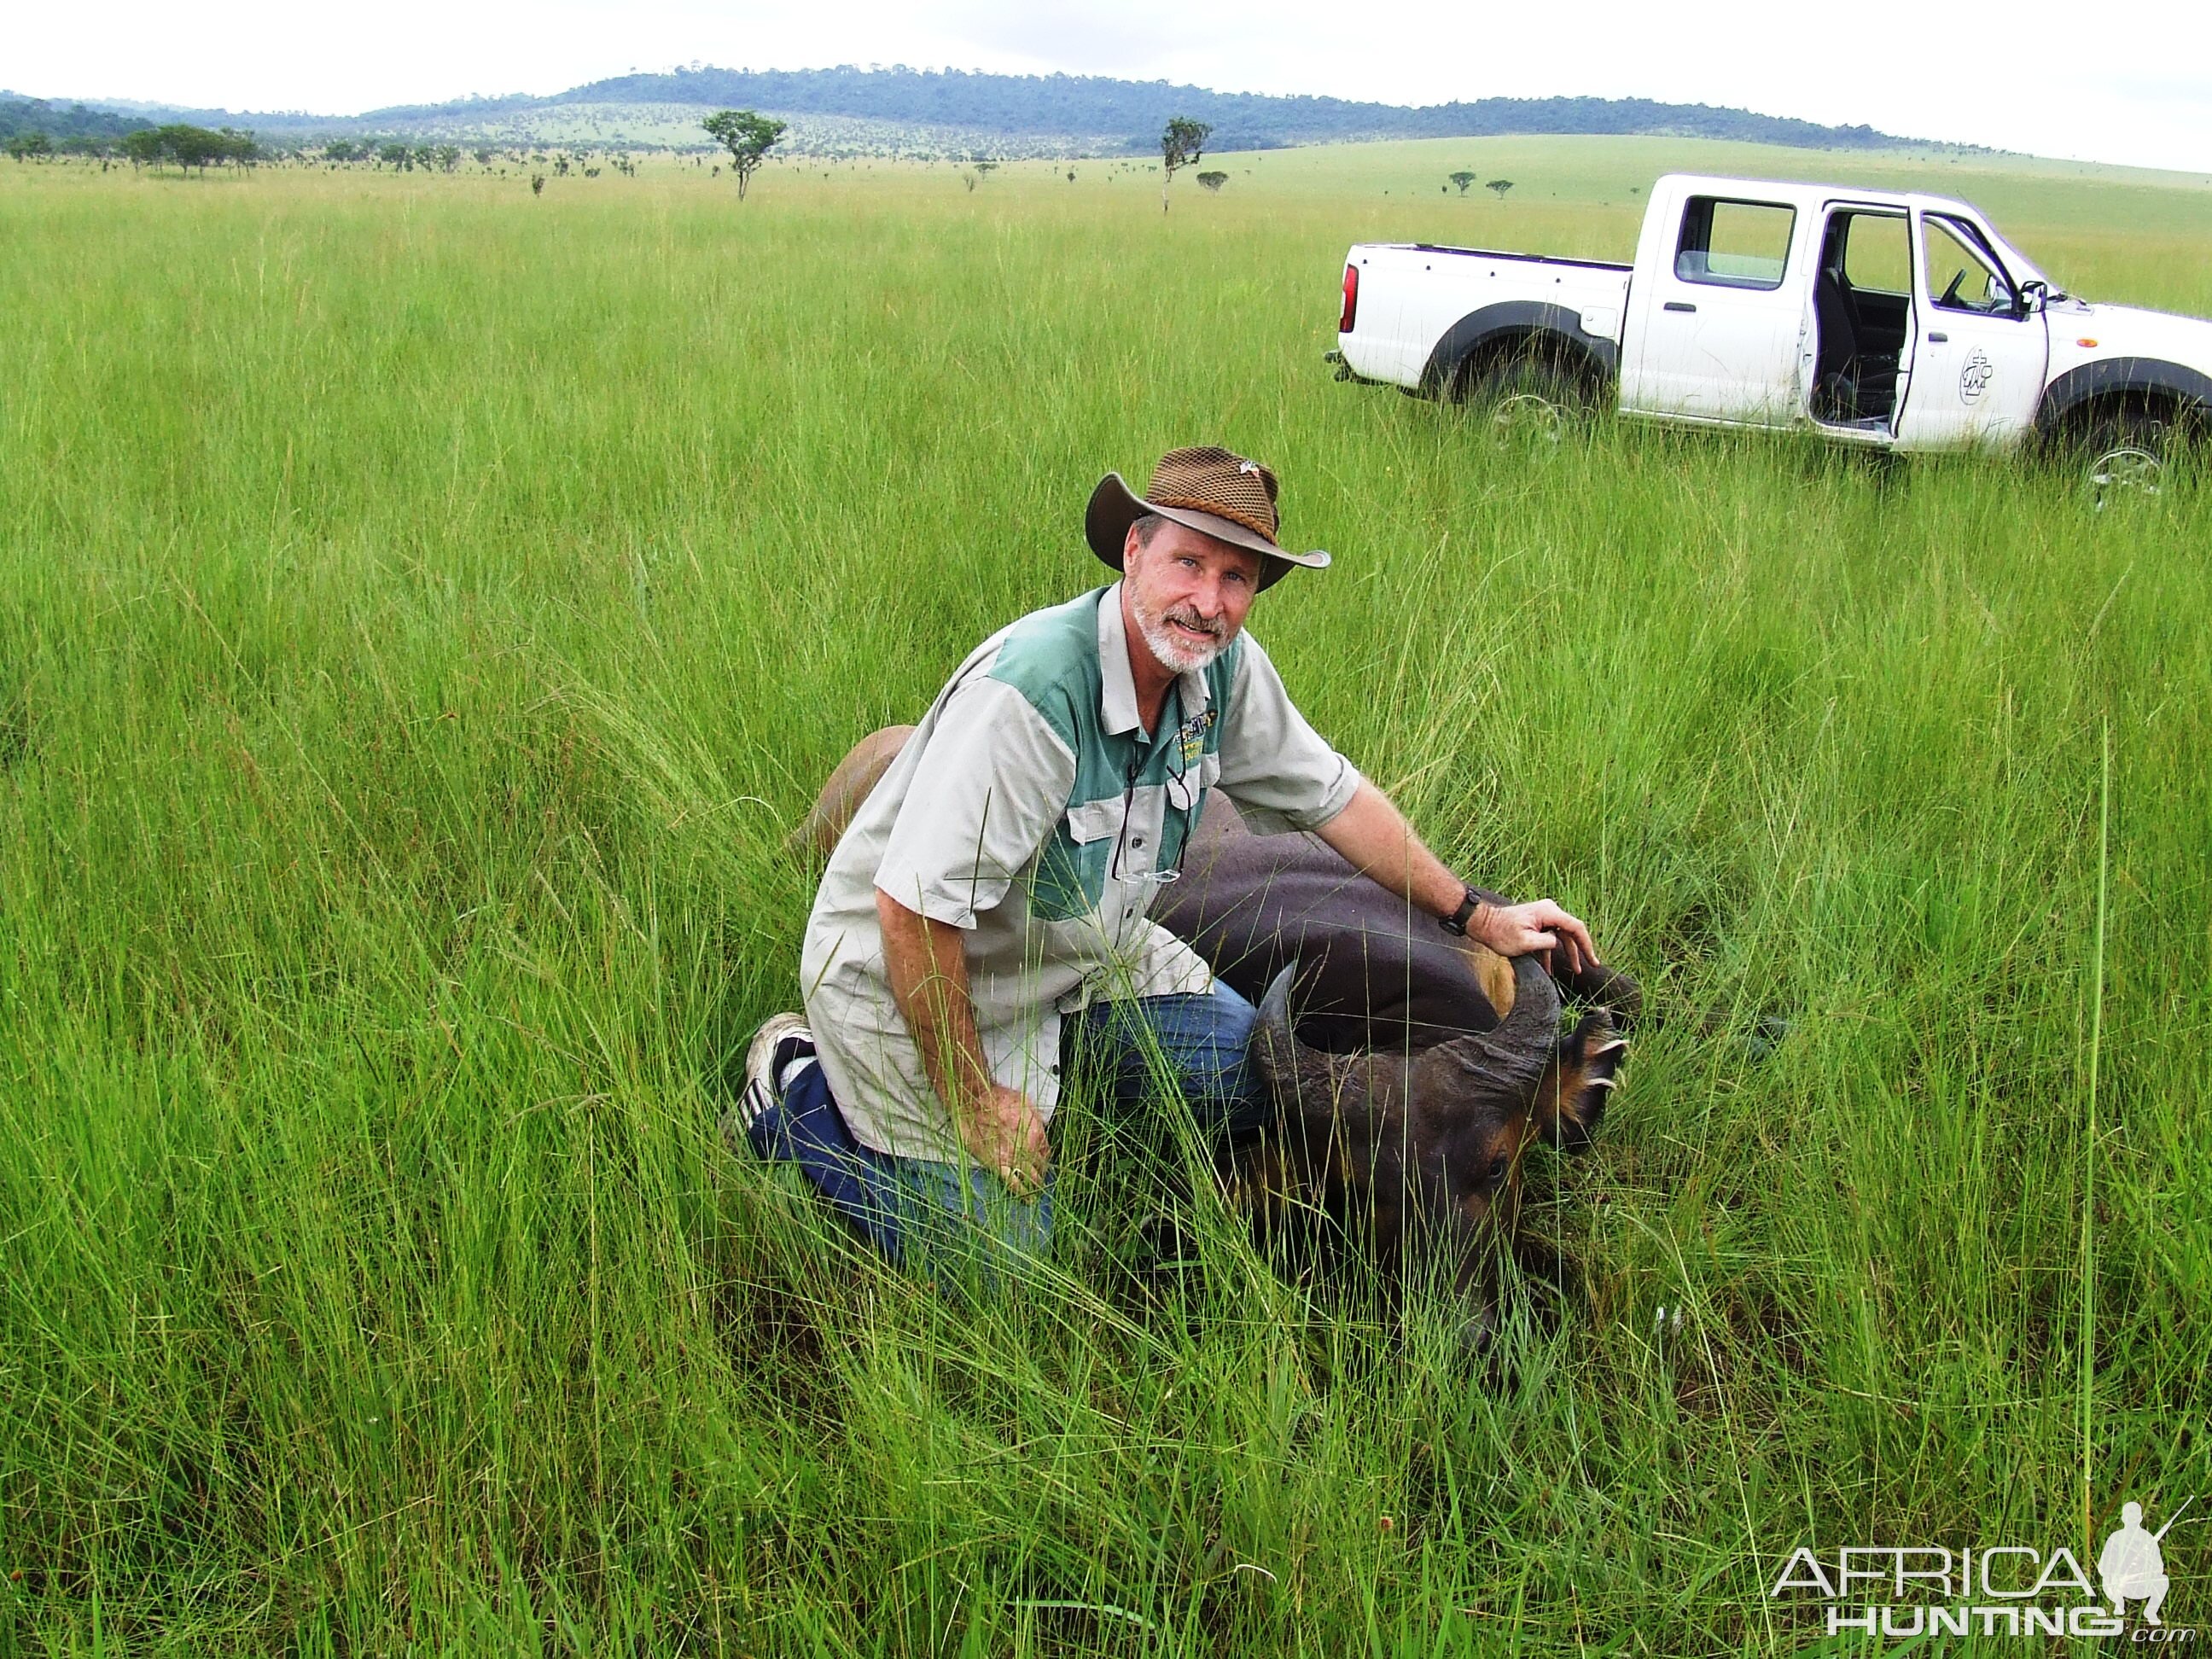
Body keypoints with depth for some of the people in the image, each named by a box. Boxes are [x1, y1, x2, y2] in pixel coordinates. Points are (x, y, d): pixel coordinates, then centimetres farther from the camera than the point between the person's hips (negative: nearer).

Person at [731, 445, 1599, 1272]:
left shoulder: (1226, 668, -10)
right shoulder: (1029, 691, -34)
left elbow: (1332, 794, 6)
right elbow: (913, 911, -32)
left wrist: (1477, 917, 9)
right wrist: (974, 1104, -24)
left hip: (1083, 949, 8)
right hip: (908, 969, -7)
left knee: (1250, 1073, 0)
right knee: (994, 1266, -8)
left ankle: (1050, 1068, 21)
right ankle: (798, 1089, 11)